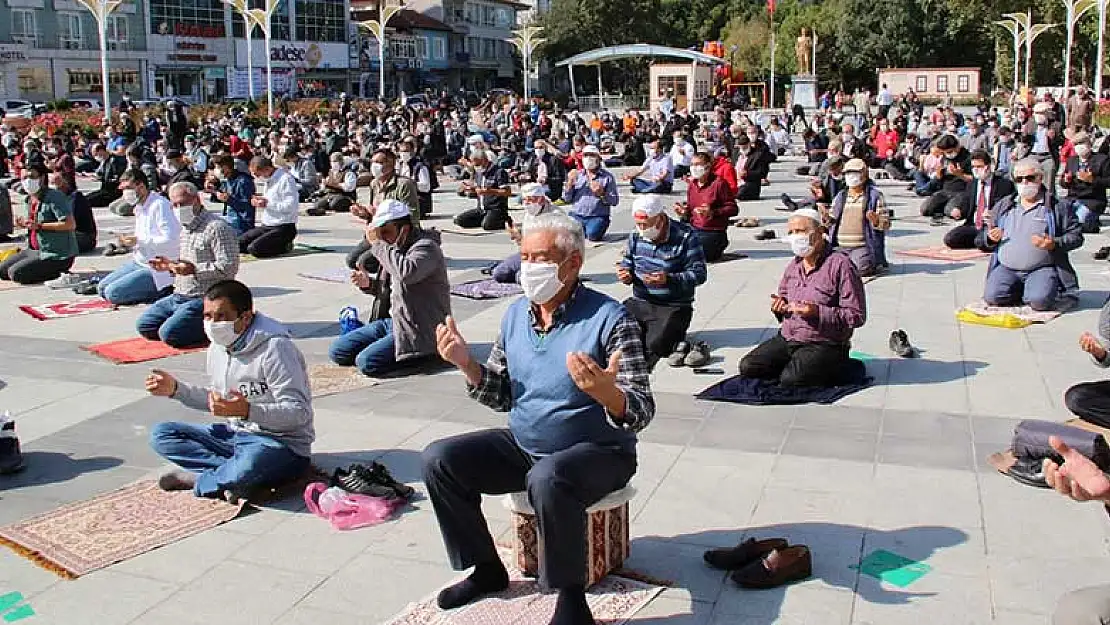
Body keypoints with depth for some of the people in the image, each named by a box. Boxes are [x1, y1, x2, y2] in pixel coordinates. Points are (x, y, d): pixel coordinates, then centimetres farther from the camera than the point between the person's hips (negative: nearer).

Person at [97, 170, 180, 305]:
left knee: (112, 293, -16)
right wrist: (128, 241, 3)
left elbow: (170, 240, -26)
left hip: (157, 268, -10)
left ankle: (162, 291, -6)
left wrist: (138, 241, -22)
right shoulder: (139, 207, 14)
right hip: (139, 262, 10)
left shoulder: (160, 205, -17)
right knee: (102, 288, 7)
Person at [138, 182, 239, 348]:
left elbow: (228, 267, -22)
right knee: (144, 326, 5)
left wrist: (194, 269, -28)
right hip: (179, 296, 10)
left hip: (205, 299, -10)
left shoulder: (217, 227, -14)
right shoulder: (185, 229, 18)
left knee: (169, 334, -22)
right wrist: (170, 265, 10)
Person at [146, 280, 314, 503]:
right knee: (161, 434, -2)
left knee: (249, 464, -41)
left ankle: (197, 479, -9)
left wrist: (247, 410, -38)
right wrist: (175, 389, 9)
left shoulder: (275, 348, -21)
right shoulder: (218, 347, 6)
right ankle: (233, 475, -16)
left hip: (283, 445, -8)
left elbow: (299, 412, -25)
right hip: (235, 435, 9)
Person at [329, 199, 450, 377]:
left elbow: (406, 273, -39)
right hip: (394, 321, 9)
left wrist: (378, 244, -27)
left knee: (366, 362, -25)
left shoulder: (426, 247, -16)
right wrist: (369, 283, 2)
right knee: (337, 352, 4)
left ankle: (422, 354, -4)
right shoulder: (397, 248, 11)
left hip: (420, 332, -9)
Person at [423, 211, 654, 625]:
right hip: (523, 445, 7)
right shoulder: (515, 315, 3)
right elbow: (502, 397, 9)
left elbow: (641, 413, -20)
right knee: (439, 460, -4)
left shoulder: (609, 319, -17)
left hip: (598, 451, -7)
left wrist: (606, 393, -42)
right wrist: (467, 365, -10)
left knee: (548, 478, -38)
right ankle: (487, 569, 12)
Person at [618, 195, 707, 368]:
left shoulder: (686, 236, -10)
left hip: (673, 307, -5)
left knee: (654, 346, -26)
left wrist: (669, 279, -29)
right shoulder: (636, 237, 6)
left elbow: (699, 274, -13)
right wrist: (626, 275, -7)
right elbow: (627, 264, 19)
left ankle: (675, 333, 5)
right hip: (639, 302, 6)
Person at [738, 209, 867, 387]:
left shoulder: (840, 264, -12)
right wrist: (780, 305, 5)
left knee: (790, 379, -27)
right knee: (748, 367, -8)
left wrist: (818, 312, -26)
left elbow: (857, 316, -15)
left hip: (823, 344, -7)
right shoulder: (794, 265, 12)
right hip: (786, 339, 7)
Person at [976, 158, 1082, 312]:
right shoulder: (1003, 206, 16)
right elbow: (980, 240, 19)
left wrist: (1054, 244, -15)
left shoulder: (1058, 206, 7)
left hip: (1042, 269, -3)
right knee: (993, 297, -23)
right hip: (1006, 268, 3)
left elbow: (1076, 236, 3)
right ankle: (1019, 292, 9)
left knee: (1040, 301, -29)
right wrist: (990, 238, -5)